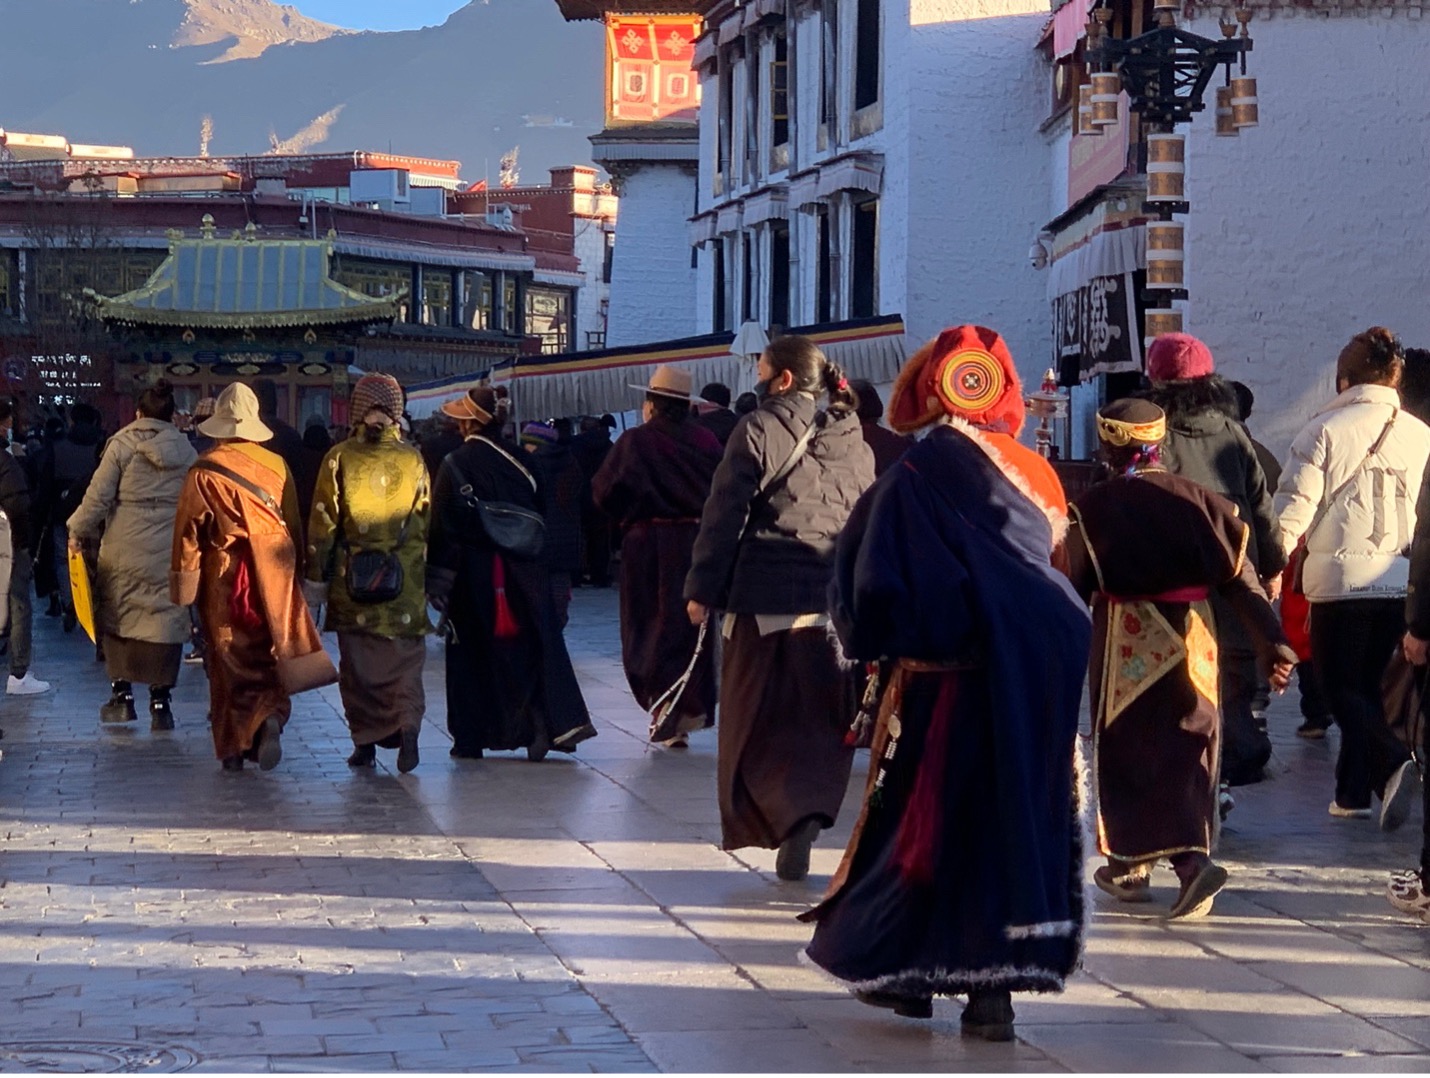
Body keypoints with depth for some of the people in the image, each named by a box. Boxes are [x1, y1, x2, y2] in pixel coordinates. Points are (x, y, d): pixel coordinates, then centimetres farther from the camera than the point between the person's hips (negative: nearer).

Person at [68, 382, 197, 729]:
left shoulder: (123, 445, -4)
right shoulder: (186, 451, 5)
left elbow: (98, 495, -5)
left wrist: (79, 531, 7)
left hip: (124, 549, -2)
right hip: (170, 553, 2)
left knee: (118, 616, 12)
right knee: (164, 618, 3)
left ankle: (122, 694, 12)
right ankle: (160, 702, 2)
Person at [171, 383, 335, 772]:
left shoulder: (205, 471, -7)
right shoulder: (276, 465, 2)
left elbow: (189, 529, -5)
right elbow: (293, 522, 8)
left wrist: (182, 579, 3)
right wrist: (296, 569, 18)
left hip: (225, 578, -2)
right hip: (274, 576, 2)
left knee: (229, 660, 6)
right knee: (270, 656, 10)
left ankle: (233, 748, 7)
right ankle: (270, 717, -17)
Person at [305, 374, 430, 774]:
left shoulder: (339, 458, -4)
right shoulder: (413, 460, 0)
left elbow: (323, 523, -2)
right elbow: (427, 523, 6)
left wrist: (315, 576, 5)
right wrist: (425, 571, 17)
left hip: (352, 579, 0)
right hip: (405, 583, 0)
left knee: (358, 662, 9)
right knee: (405, 659, 5)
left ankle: (365, 742, 10)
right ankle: (407, 724, -16)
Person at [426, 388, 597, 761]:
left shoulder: (455, 465, -8)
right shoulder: (520, 462, 2)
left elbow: (443, 526, -9)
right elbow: (540, 517, 6)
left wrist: (436, 582, -5)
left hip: (472, 576, -3)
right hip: (524, 573, 3)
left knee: (472, 655, 6)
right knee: (533, 646, 5)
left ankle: (470, 738, 8)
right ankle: (549, 723, -7)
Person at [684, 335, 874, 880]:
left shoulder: (759, 430, -5)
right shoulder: (856, 441, 12)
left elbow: (725, 515, -7)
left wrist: (702, 590, -2)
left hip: (765, 595, -4)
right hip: (835, 599, 4)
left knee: (758, 717, 4)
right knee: (821, 715, 10)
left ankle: (789, 817, -9)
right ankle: (811, 809, -4)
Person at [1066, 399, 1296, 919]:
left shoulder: (1094, 508, -6)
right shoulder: (1198, 500, 3)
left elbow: (1074, 588, -3)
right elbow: (1242, 578, 0)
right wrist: (1272, 642, 0)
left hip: (1126, 645, -3)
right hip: (1192, 638, 3)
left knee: (1126, 755, 9)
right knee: (1189, 755, 9)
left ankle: (1130, 866, 9)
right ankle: (1192, 860, -4)